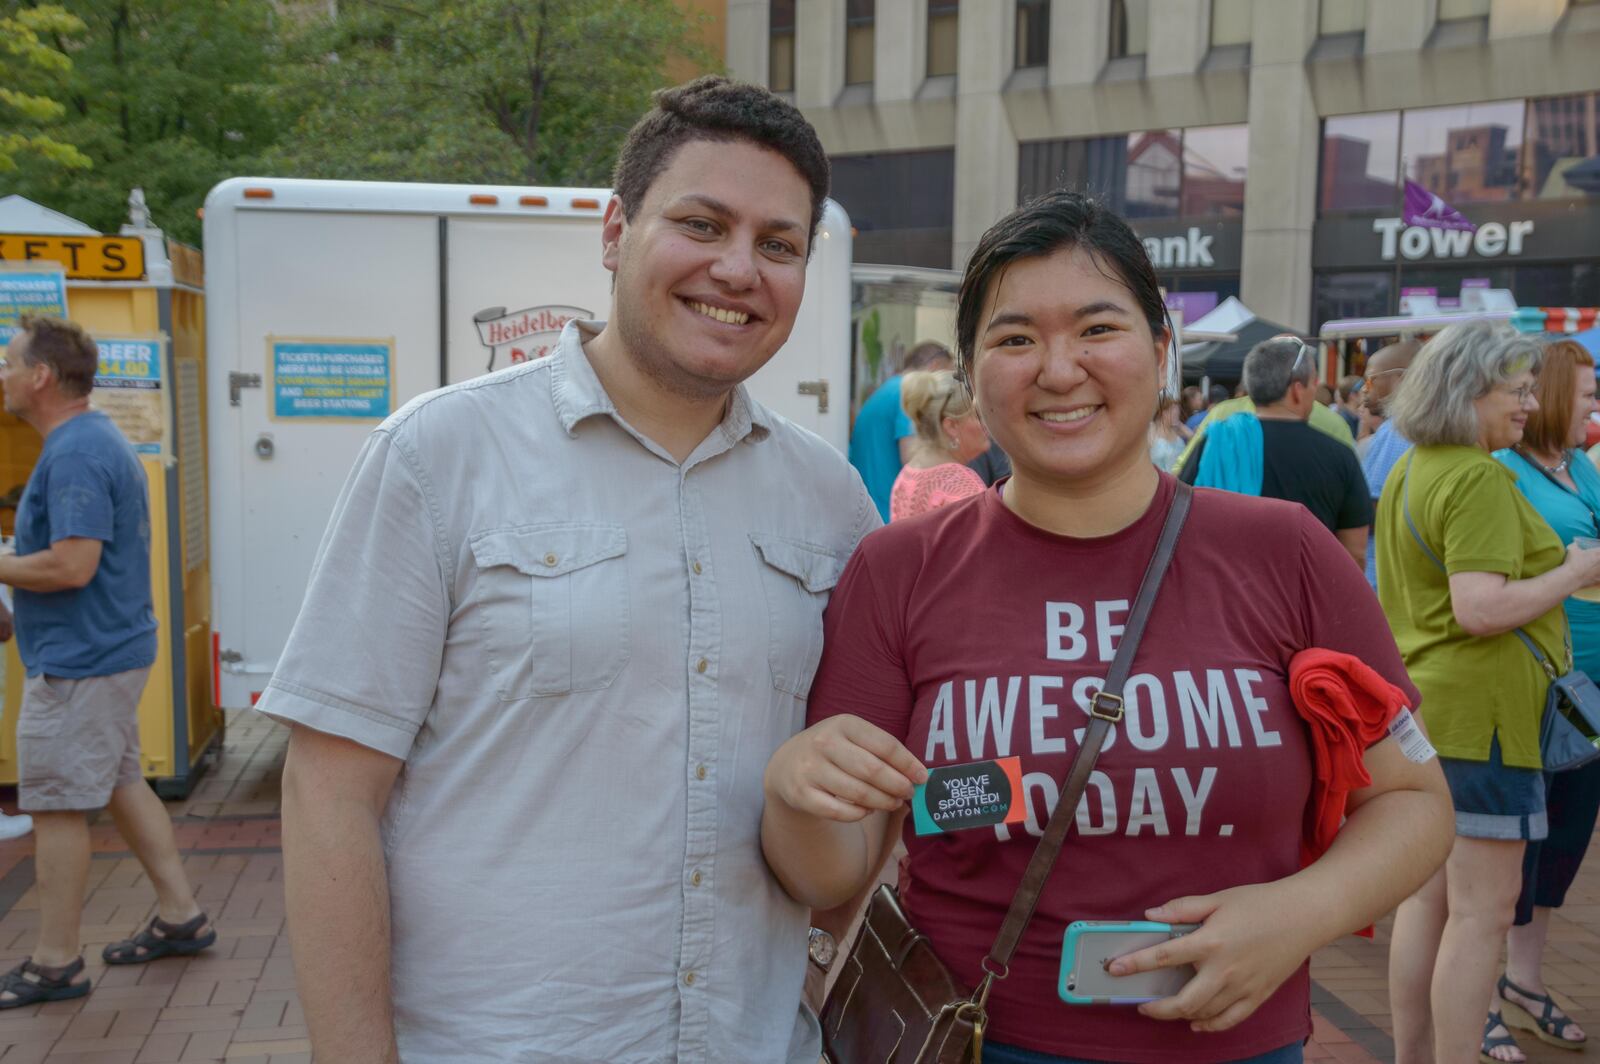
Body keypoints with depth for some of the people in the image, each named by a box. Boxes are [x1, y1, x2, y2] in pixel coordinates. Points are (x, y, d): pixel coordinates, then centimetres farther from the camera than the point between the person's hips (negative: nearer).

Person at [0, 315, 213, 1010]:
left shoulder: (74, 453, -19)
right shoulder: (102, 440, 13)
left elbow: (73, 564, -26)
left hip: (77, 661, -10)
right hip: (116, 648, 10)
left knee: (56, 805, 0)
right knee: (122, 784, 18)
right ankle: (180, 917, 26)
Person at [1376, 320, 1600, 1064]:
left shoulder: (1409, 472, 13)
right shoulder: (1479, 478, -17)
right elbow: (1480, 608, -25)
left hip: (1422, 701, 10)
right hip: (1482, 708, -10)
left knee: (1428, 897, 16)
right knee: (1484, 909, -2)